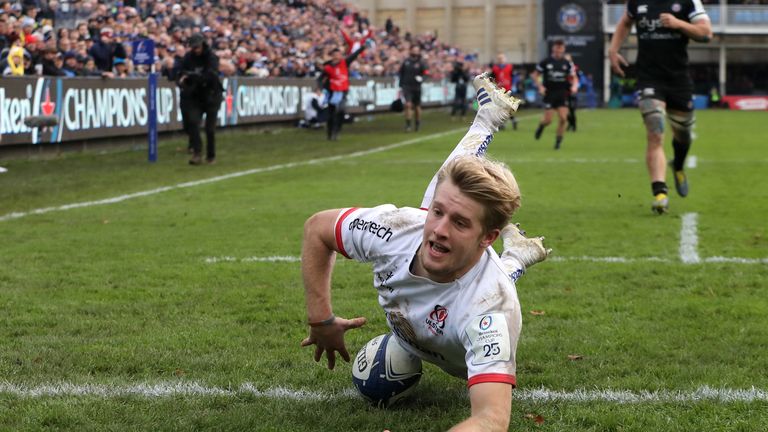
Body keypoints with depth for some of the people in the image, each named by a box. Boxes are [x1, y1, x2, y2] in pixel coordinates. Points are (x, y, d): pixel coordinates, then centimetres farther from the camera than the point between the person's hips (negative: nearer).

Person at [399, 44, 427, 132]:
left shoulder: (421, 62, -2)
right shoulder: (406, 61, 5)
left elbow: (425, 73, -8)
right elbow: (401, 73, 13)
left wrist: (421, 78, -30)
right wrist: (401, 85, 12)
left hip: (417, 88, -1)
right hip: (407, 87, 1)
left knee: (417, 106, 10)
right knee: (408, 104, -13)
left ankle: (417, 124, 26)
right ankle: (408, 125, -10)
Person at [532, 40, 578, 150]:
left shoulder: (566, 63, 6)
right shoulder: (545, 62, -2)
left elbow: (573, 78, 14)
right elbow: (535, 75, 4)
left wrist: (573, 86, -7)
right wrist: (540, 86, -11)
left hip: (562, 94, 2)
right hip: (549, 94, -2)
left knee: (562, 118, -11)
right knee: (548, 120, -6)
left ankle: (558, 141, 3)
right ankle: (541, 125, 32)